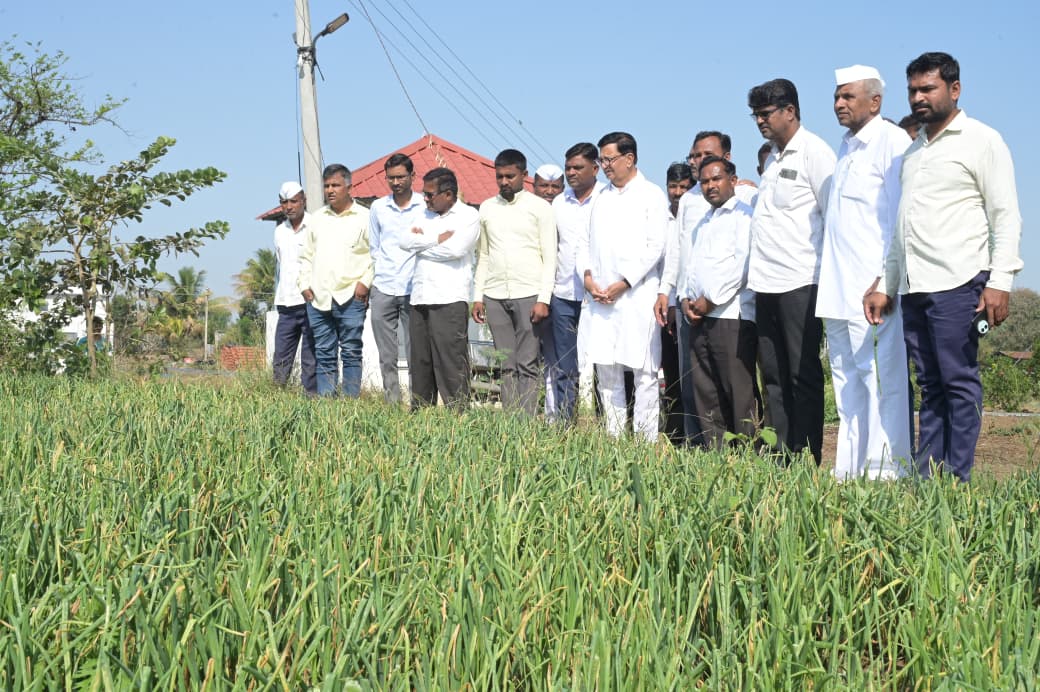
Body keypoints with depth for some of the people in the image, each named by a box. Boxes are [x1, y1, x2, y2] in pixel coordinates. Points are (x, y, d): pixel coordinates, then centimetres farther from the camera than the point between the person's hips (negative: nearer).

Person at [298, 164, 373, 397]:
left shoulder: (364, 217, 2)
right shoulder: (318, 218, 17)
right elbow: (306, 255, 21)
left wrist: (365, 282, -9)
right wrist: (304, 284, 10)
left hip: (351, 297, -4)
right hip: (318, 299, 5)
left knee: (351, 352, -2)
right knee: (323, 354, 6)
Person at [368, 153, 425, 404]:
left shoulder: (426, 207, 1)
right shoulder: (377, 207, 11)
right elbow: (374, 249, 17)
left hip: (414, 289, -3)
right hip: (383, 289, 3)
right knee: (387, 355, 5)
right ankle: (392, 402, 11)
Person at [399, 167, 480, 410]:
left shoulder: (468, 215, 0)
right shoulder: (427, 215, 20)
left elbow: (455, 249, -15)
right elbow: (405, 242, 7)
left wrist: (421, 243, -2)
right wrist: (437, 239, -6)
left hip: (449, 299, -7)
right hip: (420, 299, 7)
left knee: (451, 362, -8)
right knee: (420, 362, 9)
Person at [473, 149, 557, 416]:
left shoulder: (539, 207, 1)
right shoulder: (487, 208, 13)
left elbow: (550, 257, -2)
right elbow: (483, 256, 16)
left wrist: (544, 300, -10)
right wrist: (477, 296, 8)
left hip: (529, 294, -4)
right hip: (495, 296, 4)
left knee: (527, 365, -5)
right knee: (507, 365, 4)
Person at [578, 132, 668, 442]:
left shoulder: (652, 195, 1)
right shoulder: (601, 197, 18)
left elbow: (655, 247, -6)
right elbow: (587, 242, 18)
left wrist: (623, 284, -11)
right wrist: (588, 276, 1)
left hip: (637, 296, -6)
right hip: (601, 297, 6)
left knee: (643, 371, -5)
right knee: (606, 369, 6)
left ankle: (646, 441, -2)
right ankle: (613, 438, 12)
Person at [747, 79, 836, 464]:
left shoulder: (814, 152, -5)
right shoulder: (773, 157, 19)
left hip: (800, 282, -8)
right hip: (766, 283, 8)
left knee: (804, 375, -4)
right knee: (773, 375, 8)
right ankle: (780, 457, 13)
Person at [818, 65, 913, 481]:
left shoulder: (892, 141, -5)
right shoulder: (845, 148, 20)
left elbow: (901, 216, -11)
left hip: (875, 285, -9)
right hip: (838, 287, 9)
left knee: (887, 376, -5)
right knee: (847, 378, 9)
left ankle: (887, 468, -3)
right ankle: (850, 469, 14)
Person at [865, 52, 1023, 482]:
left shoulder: (981, 141, 1)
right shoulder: (913, 151, 21)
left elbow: (1006, 217, -6)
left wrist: (999, 282, -15)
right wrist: (885, 285, 18)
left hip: (957, 284, -7)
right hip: (914, 287, 7)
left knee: (959, 382, -6)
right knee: (930, 387, 7)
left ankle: (957, 480, -3)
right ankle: (925, 479, 8)